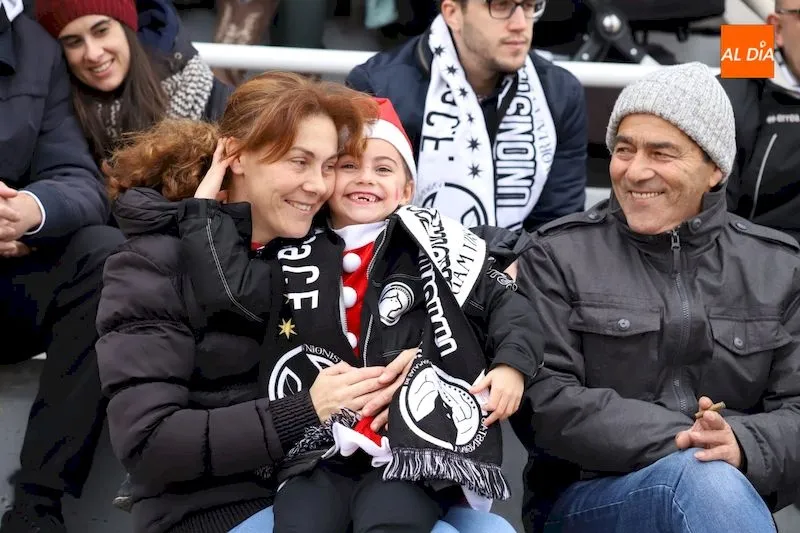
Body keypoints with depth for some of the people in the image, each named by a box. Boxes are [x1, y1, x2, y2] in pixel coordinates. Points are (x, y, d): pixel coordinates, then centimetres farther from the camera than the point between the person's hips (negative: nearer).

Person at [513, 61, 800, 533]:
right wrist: (680, 441, -20)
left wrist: (743, 447, -20)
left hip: (730, 494, 3)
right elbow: (545, 401, -8)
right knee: (701, 477, -33)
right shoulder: (559, 257, 3)